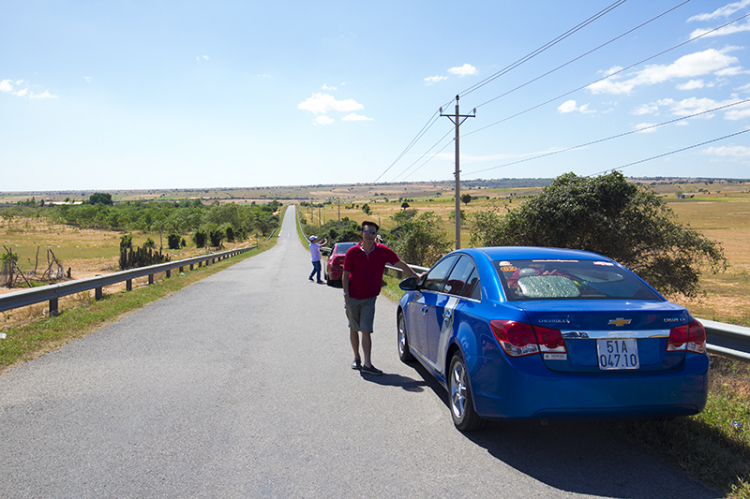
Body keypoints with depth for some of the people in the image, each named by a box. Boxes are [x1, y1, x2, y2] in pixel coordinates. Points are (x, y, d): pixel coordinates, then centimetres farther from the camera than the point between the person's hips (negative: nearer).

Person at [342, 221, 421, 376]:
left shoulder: (382, 251, -5)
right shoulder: (352, 252, -7)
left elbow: (400, 264, 0)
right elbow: (345, 275, -2)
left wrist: (416, 276, -3)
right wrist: (346, 295, -7)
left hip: (369, 299, 0)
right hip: (353, 298, 0)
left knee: (366, 331, -5)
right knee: (354, 329, 11)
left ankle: (367, 364, -5)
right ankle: (357, 358, 27)